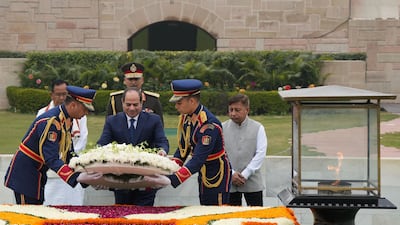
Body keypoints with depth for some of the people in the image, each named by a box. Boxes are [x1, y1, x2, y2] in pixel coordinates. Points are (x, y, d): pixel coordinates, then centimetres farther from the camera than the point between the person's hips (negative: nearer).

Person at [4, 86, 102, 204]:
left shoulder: (67, 120, 4)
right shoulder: (50, 121, -26)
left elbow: (69, 154, 8)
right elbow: (51, 159, -34)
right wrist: (76, 177, -44)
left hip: (37, 175, 10)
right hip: (24, 176, -10)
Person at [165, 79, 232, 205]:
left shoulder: (209, 125, -28)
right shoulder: (186, 117, -1)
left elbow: (198, 159, -33)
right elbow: (183, 149, 7)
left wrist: (173, 180, -39)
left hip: (217, 175, -8)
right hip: (203, 173, 8)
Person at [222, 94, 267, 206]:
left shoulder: (258, 128, 0)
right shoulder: (223, 128, 3)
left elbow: (261, 153, -5)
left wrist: (245, 174, -12)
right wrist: (231, 173, -11)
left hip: (252, 182, -1)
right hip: (229, 182, 1)